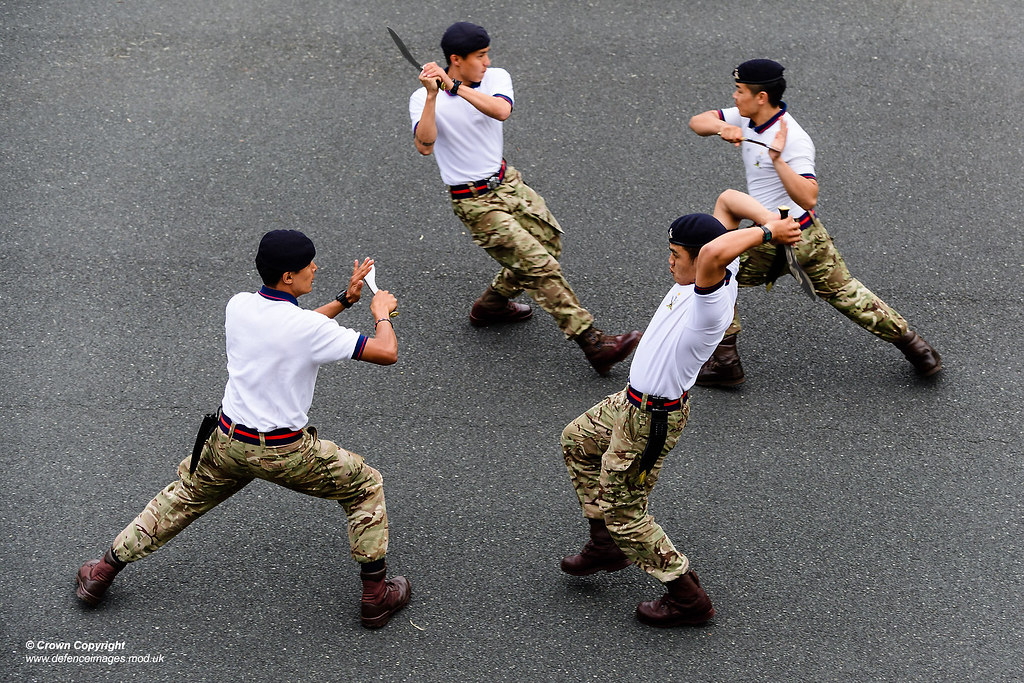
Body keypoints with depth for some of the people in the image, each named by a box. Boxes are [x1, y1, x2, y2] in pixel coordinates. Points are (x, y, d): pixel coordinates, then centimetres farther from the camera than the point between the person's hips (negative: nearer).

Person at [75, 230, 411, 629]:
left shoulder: (238, 306, -3)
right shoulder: (307, 327, -22)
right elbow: (387, 353, -18)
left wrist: (344, 300, 12)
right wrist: (382, 313, 2)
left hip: (228, 441, 5)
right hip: (285, 453, -5)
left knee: (182, 499, 27)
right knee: (365, 487, 16)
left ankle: (103, 571, 33)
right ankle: (376, 595, 18)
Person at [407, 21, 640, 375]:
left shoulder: (497, 78, -4)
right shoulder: (422, 100, -14)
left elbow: (501, 110, -27)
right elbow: (425, 146, -31)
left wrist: (455, 86, -34)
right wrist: (433, 96, -39)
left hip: (508, 182, 7)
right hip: (476, 203, -7)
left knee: (549, 243, 17)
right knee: (540, 265, -12)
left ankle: (490, 305, 36)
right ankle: (592, 343, -12)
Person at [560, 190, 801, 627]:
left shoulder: (712, 301, -33)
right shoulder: (720, 274, -6)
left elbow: (713, 251, -55)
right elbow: (727, 199, 0)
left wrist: (767, 232, -42)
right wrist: (771, 222, -16)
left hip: (651, 420, -10)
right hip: (631, 402, 10)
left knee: (622, 510, 3)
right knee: (576, 440, 29)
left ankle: (688, 599, 14)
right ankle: (606, 546, 39)